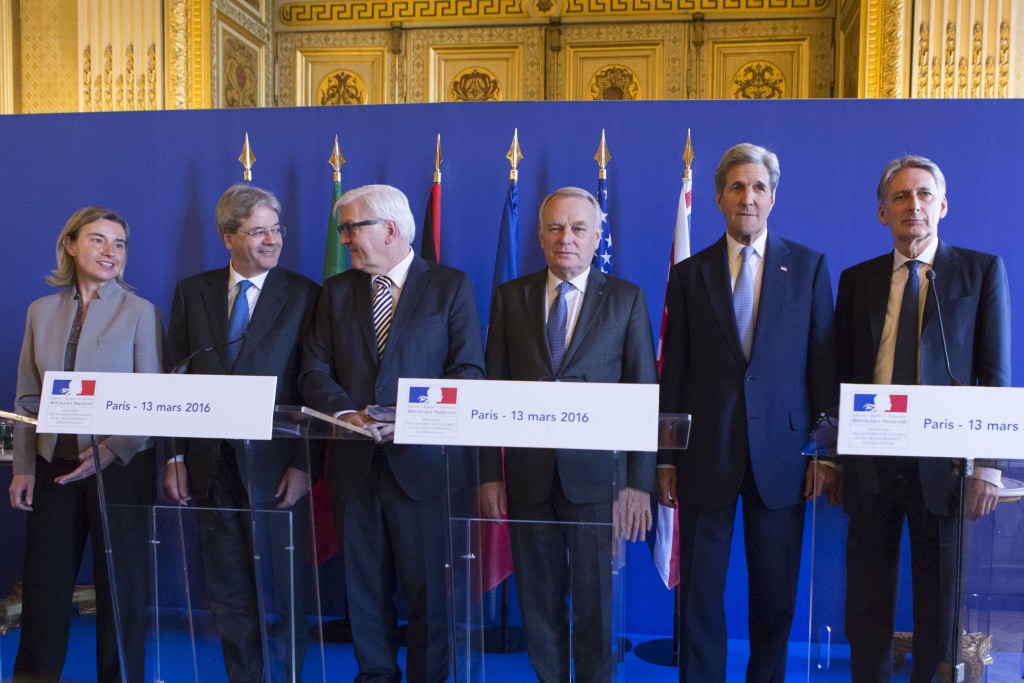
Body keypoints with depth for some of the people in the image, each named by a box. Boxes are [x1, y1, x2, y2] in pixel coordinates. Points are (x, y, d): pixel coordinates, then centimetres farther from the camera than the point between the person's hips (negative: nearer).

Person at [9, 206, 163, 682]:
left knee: (120, 585, 6)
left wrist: (111, 451, -19)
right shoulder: (41, 311, 9)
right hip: (54, 465, 4)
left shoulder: (140, 312, -4)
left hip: (121, 467, -3)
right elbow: (26, 398, 11)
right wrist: (22, 468, 4)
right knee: (43, 585, 12)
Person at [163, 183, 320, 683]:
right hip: (210, 466, 3)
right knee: (227, 592, 14)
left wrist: (303, 464, -11)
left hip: (274, 467, -3)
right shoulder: (192, 291, 7)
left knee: (282, 594, 7)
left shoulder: (304, 294, -3)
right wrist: (174, 457, 2)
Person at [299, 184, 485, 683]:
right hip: (354, 462, 4)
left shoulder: (450, 286, -1)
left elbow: (468, 371, -6)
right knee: (363, 583, 14)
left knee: (425, 584, 5)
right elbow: (315, 369, 6)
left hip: (421, 461, -4)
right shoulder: (336, 291, 11)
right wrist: (346, 412, -15)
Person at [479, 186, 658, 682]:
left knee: (595, 599, 8)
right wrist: (489, 474, 1)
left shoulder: (627, 299, 1)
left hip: (596, 475, -1)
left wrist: (639, 482, -7)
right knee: (538, 597, 13)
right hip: (528, 474, 2)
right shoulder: (510, 297, 5)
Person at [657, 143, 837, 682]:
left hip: (780, 452, 0)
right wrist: (666, 457, 3)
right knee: (700, 592, 7)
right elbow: (673, 371, 5)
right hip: (707, 455, 0)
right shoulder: (689, 274, 6)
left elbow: (824, 364, 3)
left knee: (776, 593, 11)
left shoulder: (809, 267, 5)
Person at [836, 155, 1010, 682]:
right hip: (871, 462, 2)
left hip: (942, 462, -2)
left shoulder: (982, 271, 3)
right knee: (867, 598, 10)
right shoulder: (857, 280, 9)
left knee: (939, 598, 9)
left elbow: (995, 375, -1)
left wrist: (988, 462, -8)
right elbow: (842, 375, 8)